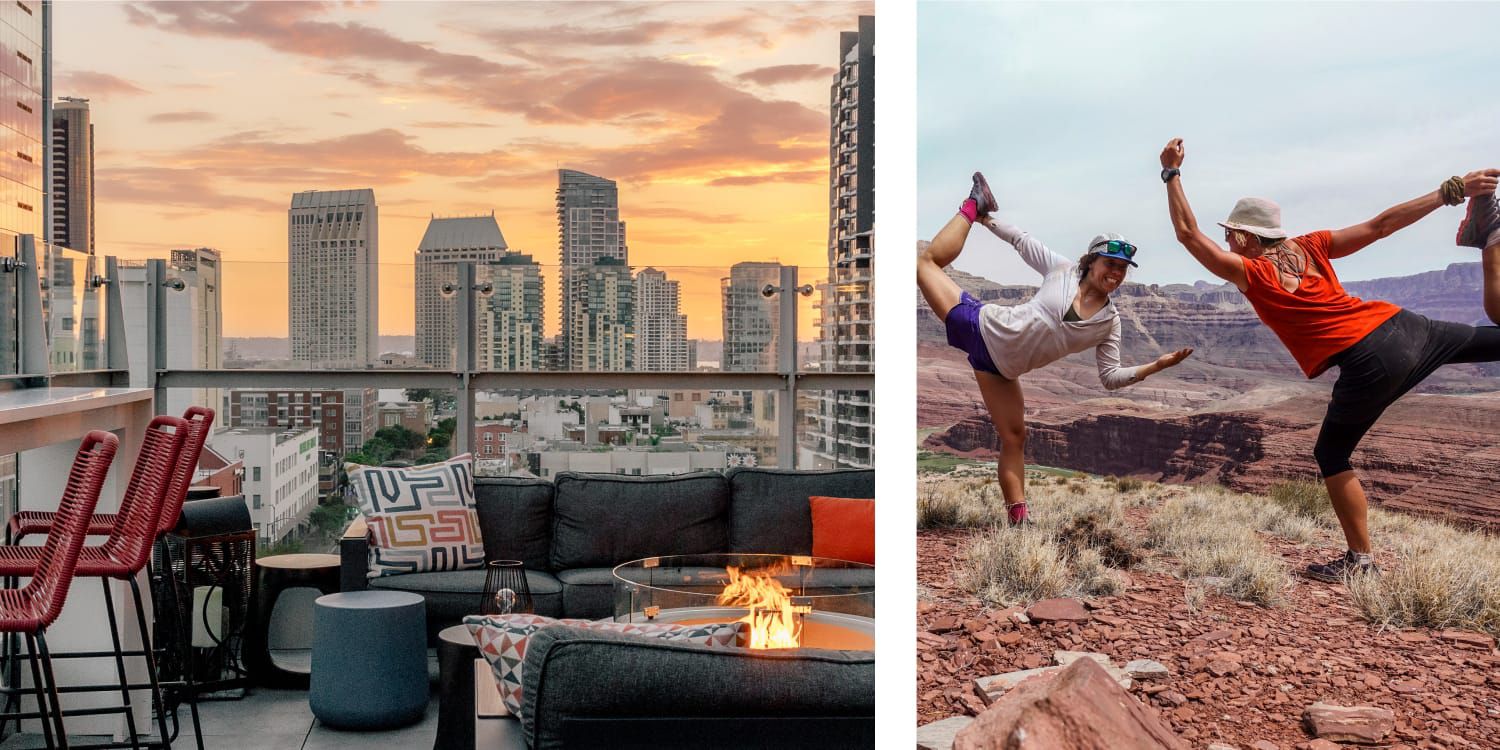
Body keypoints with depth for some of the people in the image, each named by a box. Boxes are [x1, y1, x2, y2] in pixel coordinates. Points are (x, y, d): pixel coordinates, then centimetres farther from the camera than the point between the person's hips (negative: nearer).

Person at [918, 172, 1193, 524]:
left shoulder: (1110, 322, -1)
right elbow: (1022, 241, 9)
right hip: (984, 327, 0)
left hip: (1002, 369, 1)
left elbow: (1111, 377, 0)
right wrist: (987, 220, 9)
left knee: (1014, 436, -2)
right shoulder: (1062, 270, -6)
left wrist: (1156, 365, -13)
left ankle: (1018, 518, 11)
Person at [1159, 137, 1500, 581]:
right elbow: (1383, 224, 11)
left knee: (1331, 456, 12)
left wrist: (1171, 173, 2)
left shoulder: (1250, 274, -1)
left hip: (1369, 363, -6)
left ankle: (1361, 559, 13)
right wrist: (1452, 190, 15)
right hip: (1405, 326, 6)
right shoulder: (1311, 247, 13)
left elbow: (1187, 233, 1)